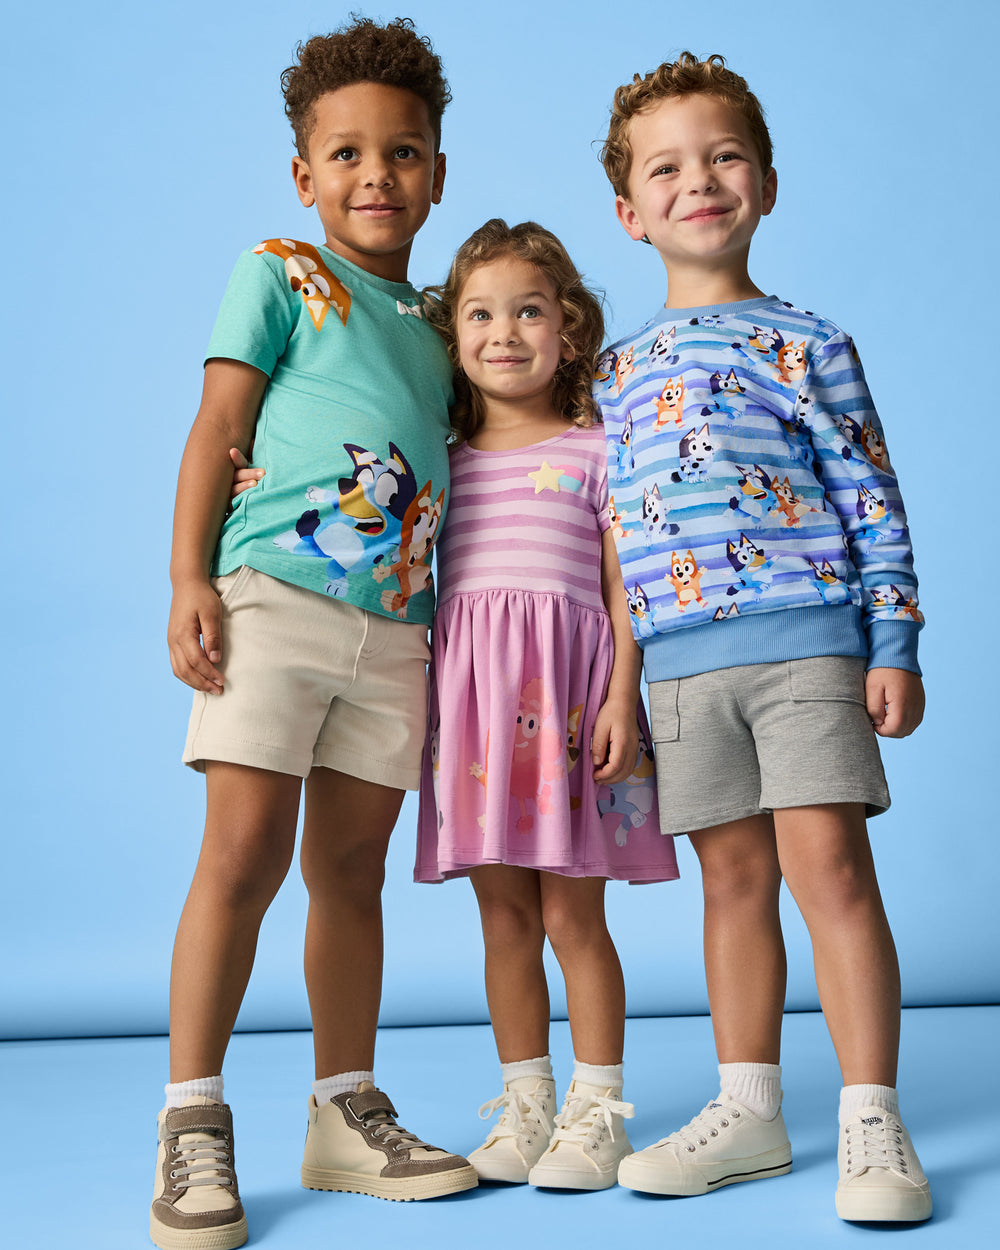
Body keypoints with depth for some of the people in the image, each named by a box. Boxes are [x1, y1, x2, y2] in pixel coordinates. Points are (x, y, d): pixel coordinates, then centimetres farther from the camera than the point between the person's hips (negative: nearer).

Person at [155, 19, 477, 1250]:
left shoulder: (431, 325, 20)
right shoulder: (278, 274, 6)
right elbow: (218, 428, -1)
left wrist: (444, 617, 17)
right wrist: (189, 579, -11)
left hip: (394, 623, 5)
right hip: (274, 593, -5)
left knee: (351, 869, 8)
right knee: (245, 853, -9)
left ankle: (347, 1115, 18)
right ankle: (192, 1125, 1)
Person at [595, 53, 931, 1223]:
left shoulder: (802, 341, 4)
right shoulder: (617, 367, 15)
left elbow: (872, 500, 1)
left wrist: (893, 645, -6)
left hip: (806, 636, -4)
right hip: (680, 656, 4)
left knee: (827, 861, -8)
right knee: (734, 876, 9)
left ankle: (871, 1121, 2)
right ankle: (748, 1108, 20)